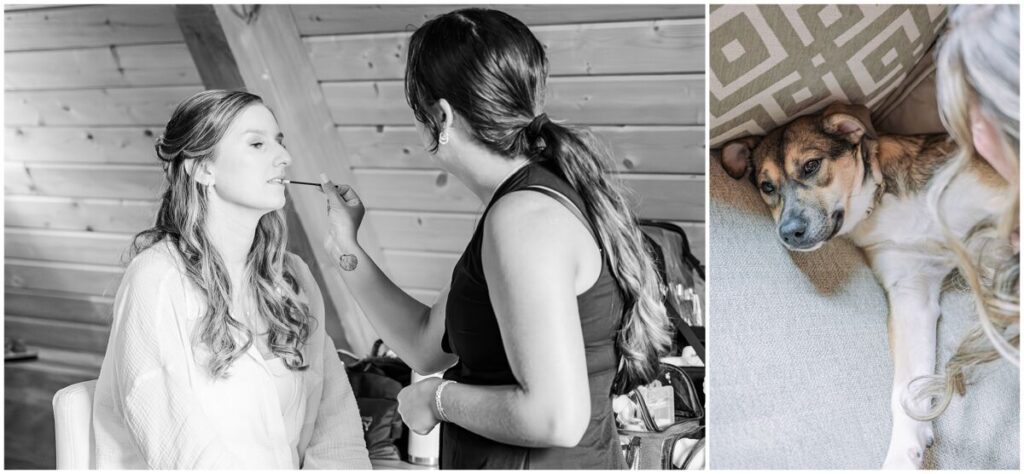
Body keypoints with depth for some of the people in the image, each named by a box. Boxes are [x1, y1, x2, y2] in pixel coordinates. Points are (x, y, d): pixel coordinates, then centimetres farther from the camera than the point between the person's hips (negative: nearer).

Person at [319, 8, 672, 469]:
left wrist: (440, 397, -15)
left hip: (544, 462, -9)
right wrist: (345, 247, 12)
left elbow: (557, 417, -29)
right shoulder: (543, 197, 8)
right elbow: (428, 346, 14)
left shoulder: (524, 219, -22)